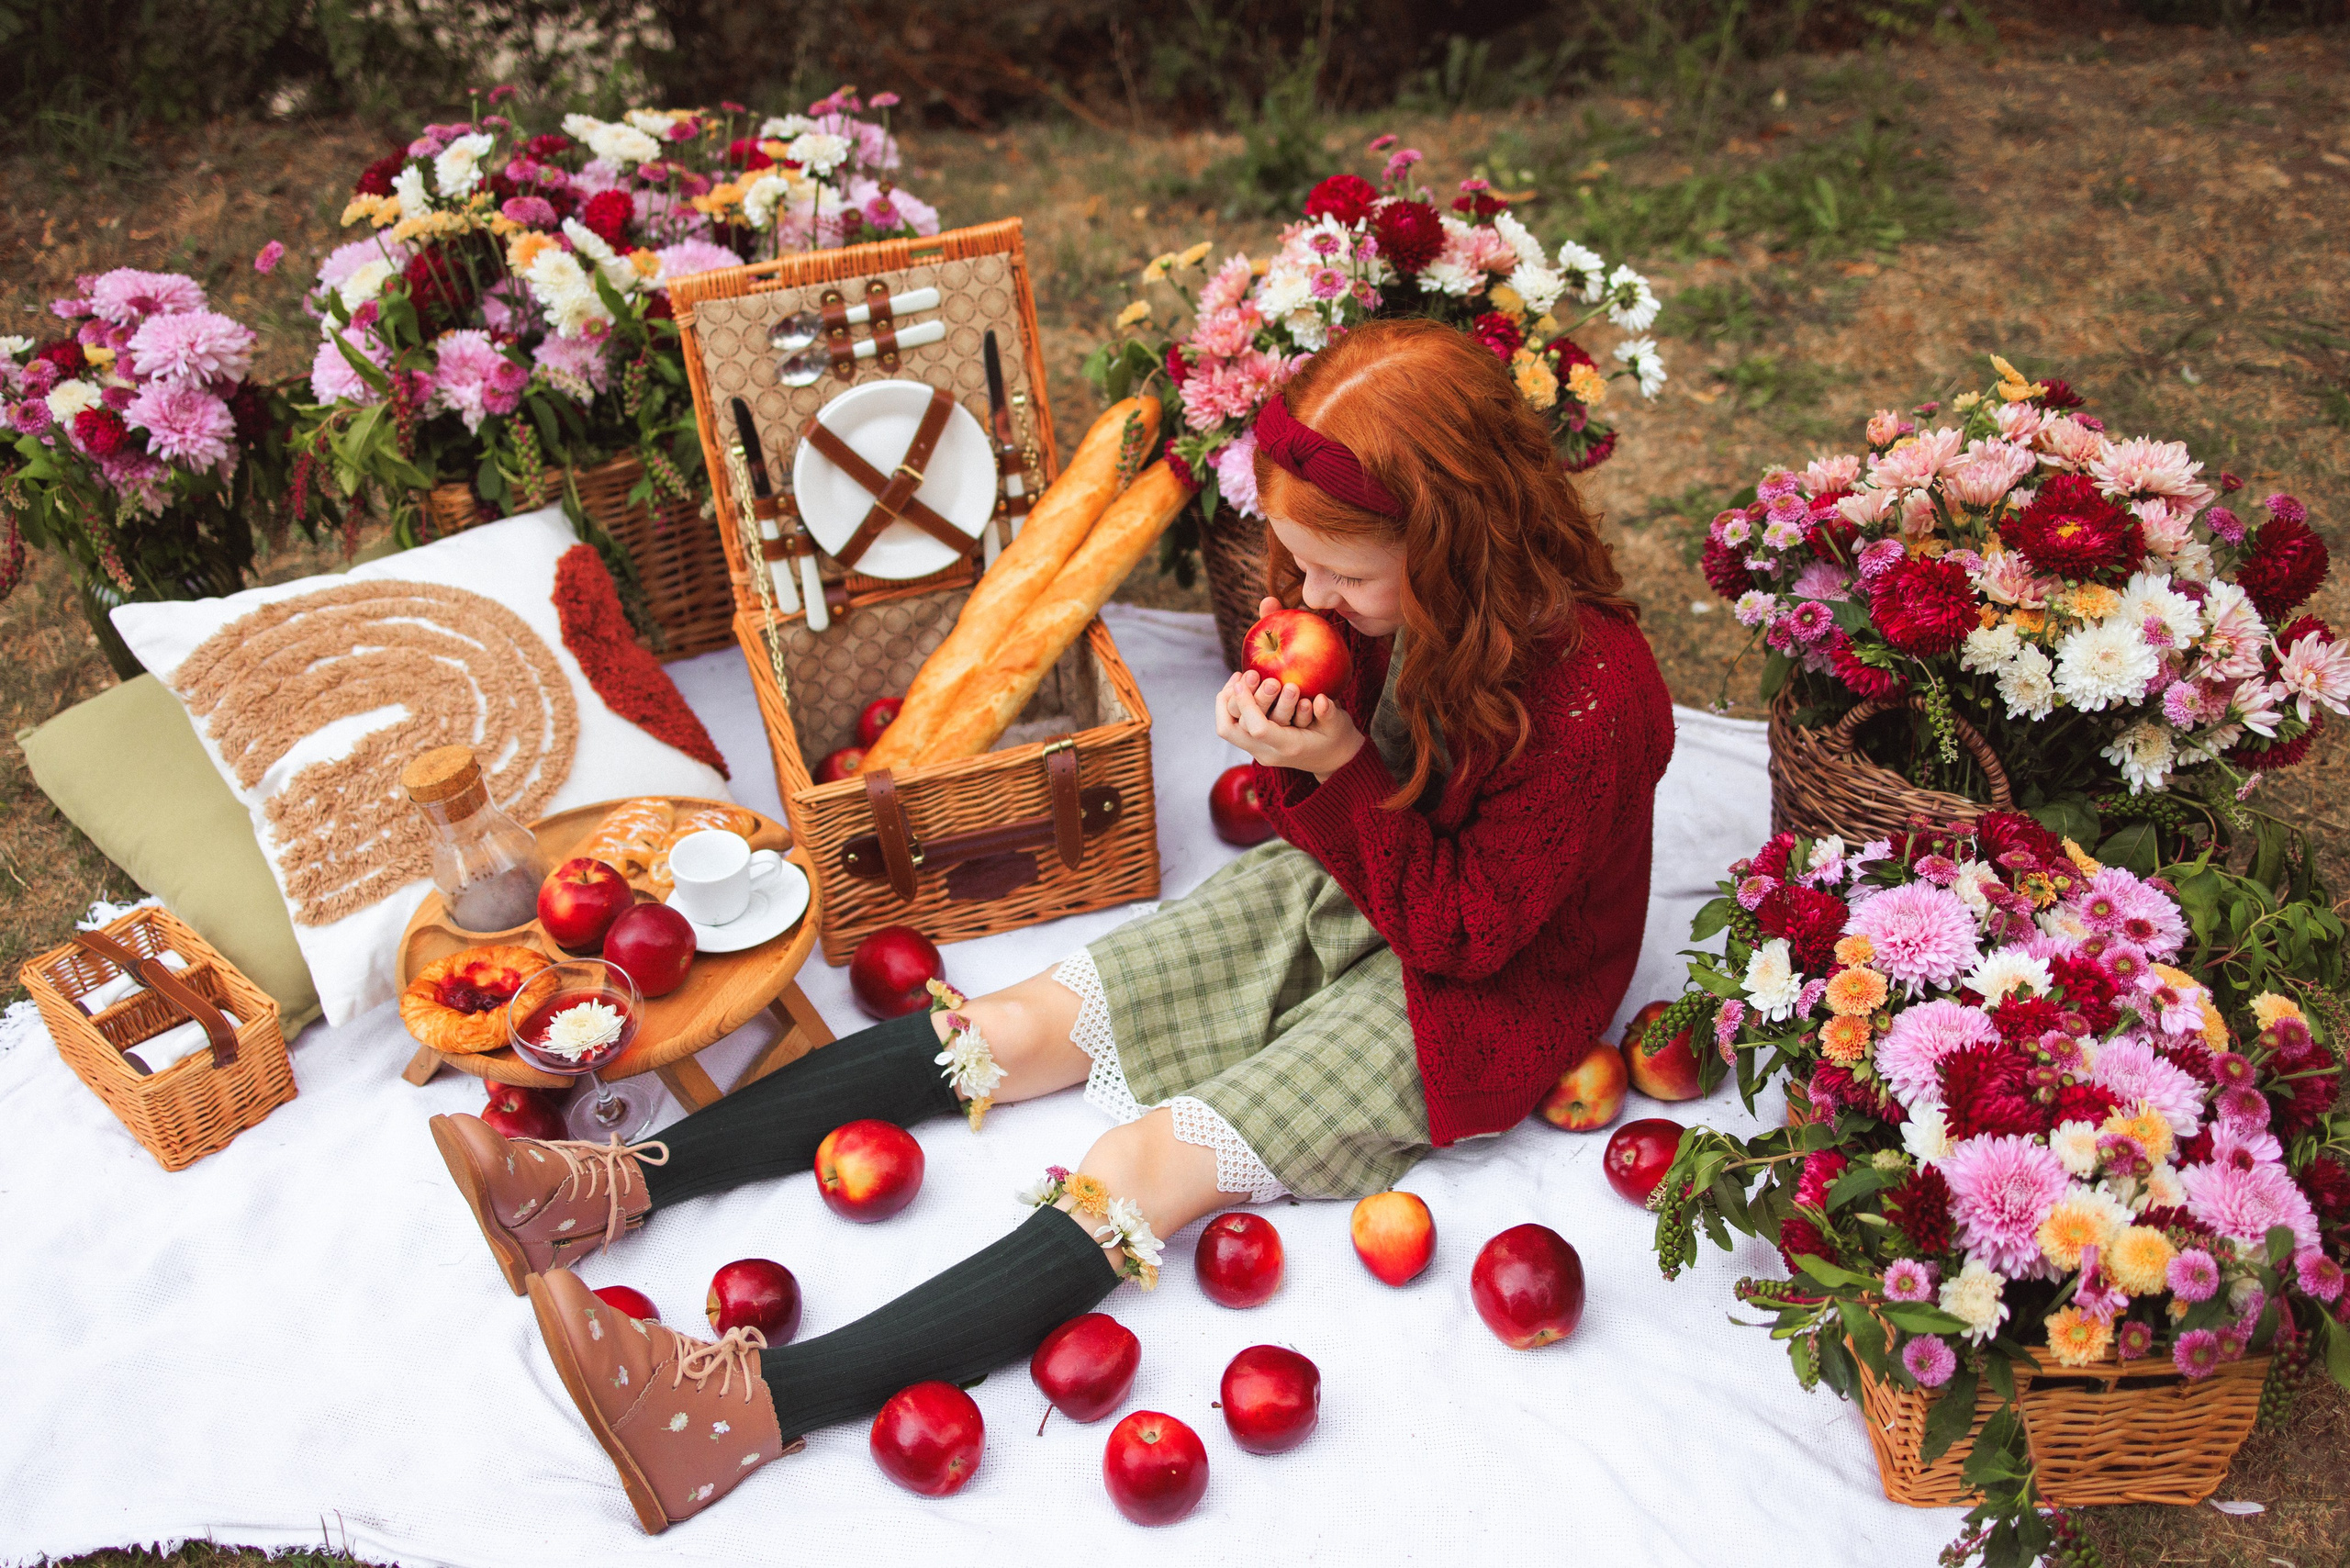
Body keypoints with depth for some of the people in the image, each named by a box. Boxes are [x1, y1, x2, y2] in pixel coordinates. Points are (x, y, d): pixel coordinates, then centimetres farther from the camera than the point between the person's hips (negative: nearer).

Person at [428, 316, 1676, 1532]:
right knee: (1022, 1024, -6)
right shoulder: (1378, 594, -10)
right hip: (1340, 894, 7)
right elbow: (1341, 821, 3)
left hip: (1474, 992, -6)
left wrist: (1339, 770, -32)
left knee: (1149, 1165, -24)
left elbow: (1464, 933, -22)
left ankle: (765, 1402, -33)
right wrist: (1281, 736, -20)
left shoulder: (1592, 696, -30)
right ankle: (629, 1183, -8)